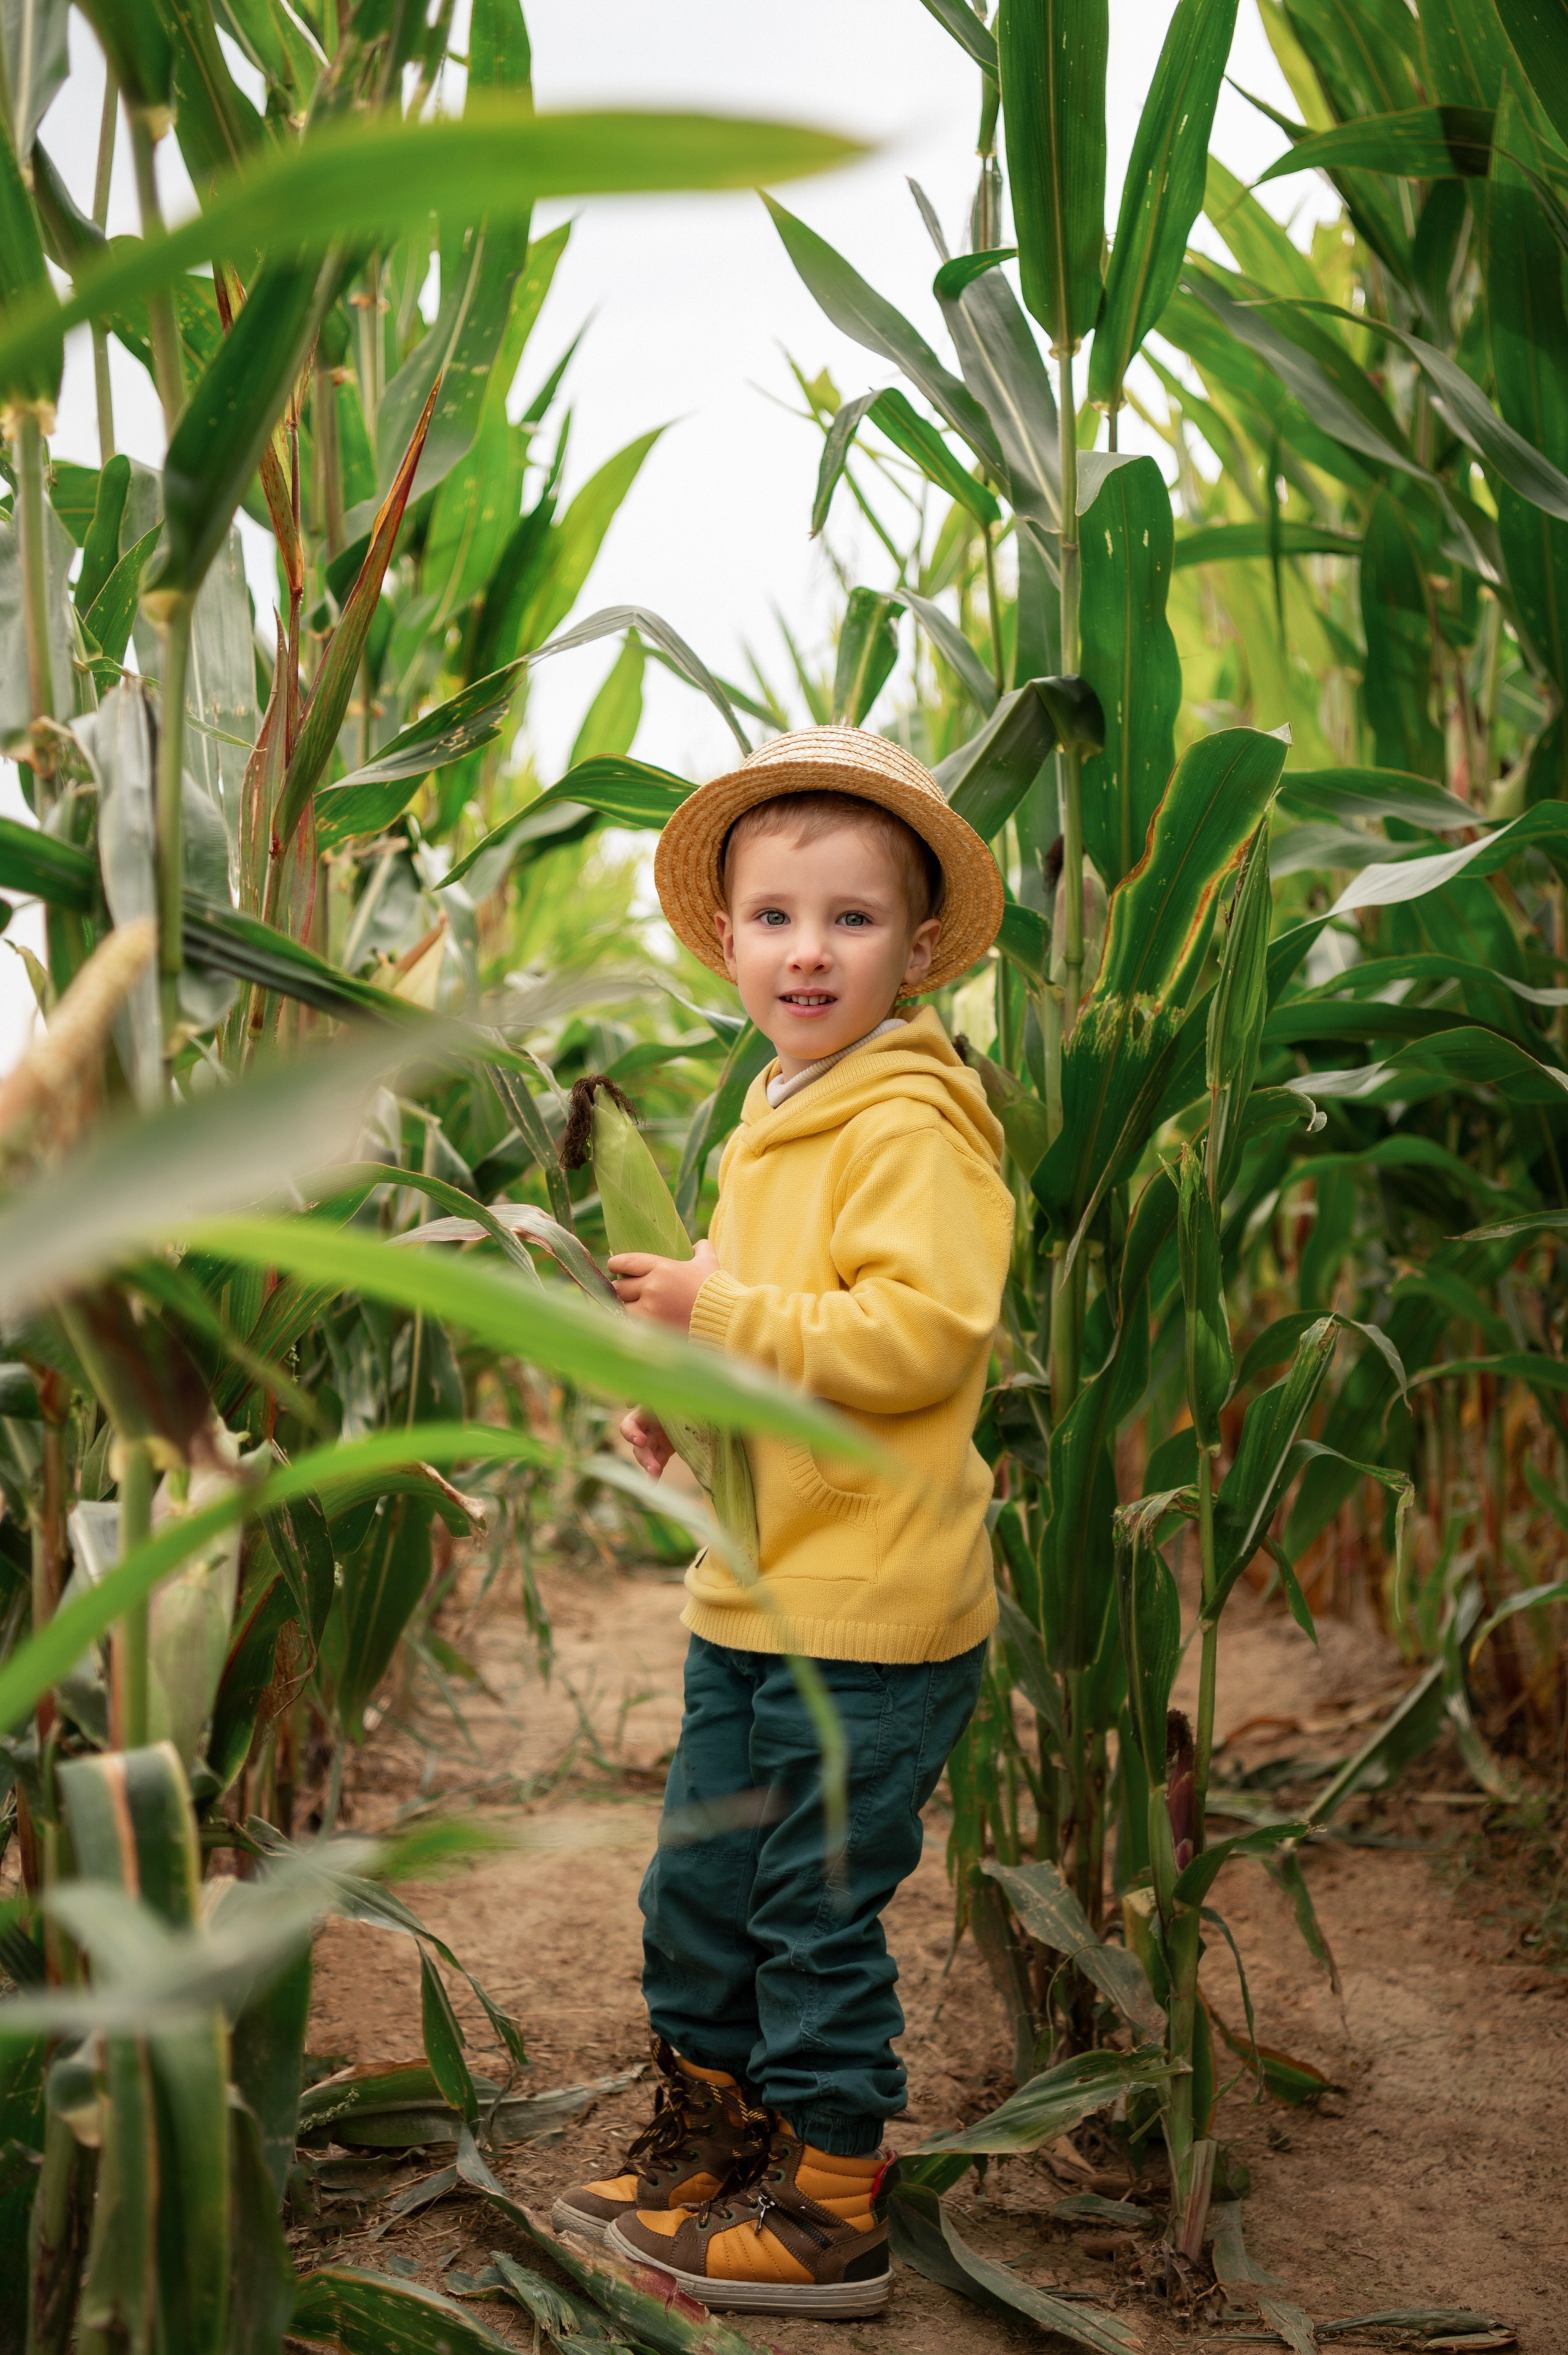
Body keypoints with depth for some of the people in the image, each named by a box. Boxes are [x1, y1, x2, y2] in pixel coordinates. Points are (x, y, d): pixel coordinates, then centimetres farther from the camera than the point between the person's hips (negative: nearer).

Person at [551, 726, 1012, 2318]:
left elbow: (922, 1336, -26)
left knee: (817, 1922, 3)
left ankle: (829, 2215, 20)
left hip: (873, 1614, -9)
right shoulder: (775, 1125, 15)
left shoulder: (910, 1124, -15)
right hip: (751, 1594, 9)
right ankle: (707, 2149, 36)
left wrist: (721, 1311, -22)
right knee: (695, 1897, 18)